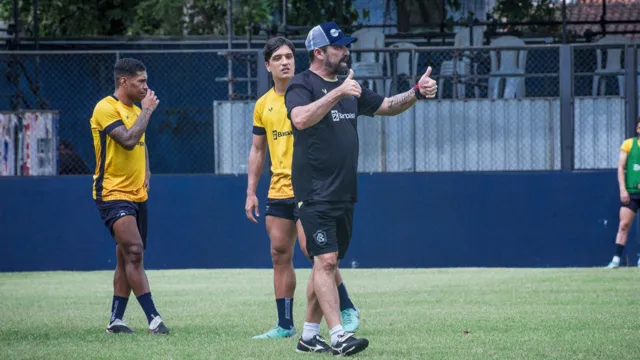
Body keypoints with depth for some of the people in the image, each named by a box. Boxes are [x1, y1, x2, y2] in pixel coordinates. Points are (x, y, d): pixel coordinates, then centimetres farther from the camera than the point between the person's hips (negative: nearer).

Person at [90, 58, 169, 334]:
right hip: (113, 194, -9)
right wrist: (147, 110, -15)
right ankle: (153, 318, -23)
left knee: (127, 258, 9)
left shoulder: (136, 111, 16)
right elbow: (128, 139, -25)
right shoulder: (106, 108, -12)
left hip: (137, 195, 9)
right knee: (133, 251, -19)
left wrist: (146, 171, 12)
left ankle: (116, 320, 14)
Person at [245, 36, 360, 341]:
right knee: (280, 255, 3)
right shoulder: (263, 105, 12)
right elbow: (257, 150, 18)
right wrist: (251, 192, 12)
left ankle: (347, 310, 4)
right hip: (278, 191, 6)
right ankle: (285, 325, 7)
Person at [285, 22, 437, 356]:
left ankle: (309, 335, 18)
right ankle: (338, 335, -22)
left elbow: (387, 106, 22)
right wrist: (337, 93, -38)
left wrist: (416, 92, 5)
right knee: (325, 260, -15)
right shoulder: (302, 85, -9)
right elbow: (301, 119, -29)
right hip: (315, 195, -8)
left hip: (344, 195, 8)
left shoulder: (348, 87, 16)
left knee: (327, 264, 11)